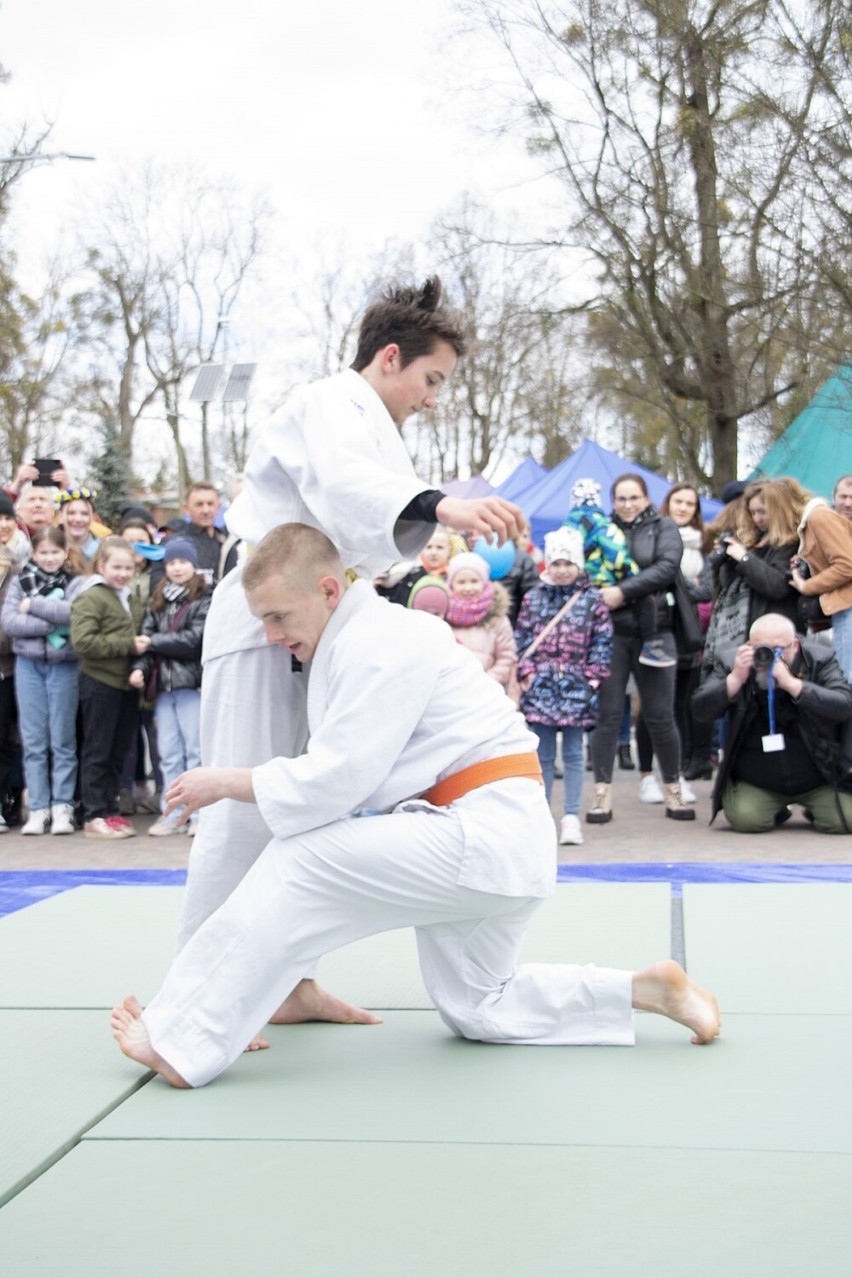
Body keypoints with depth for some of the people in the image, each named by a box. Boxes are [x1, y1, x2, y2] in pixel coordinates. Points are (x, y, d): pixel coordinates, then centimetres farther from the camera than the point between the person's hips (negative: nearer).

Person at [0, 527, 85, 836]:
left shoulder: (76, 583, 3)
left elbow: (74, 613, -17)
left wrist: (33, 605, -11)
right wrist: (52, 623, -15)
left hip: (64, 665, -2)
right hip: (28, 664, 2)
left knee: (63, 740, 3)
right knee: (33, 741, 3)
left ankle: (62, 806, 8)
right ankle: (38, 808, 8)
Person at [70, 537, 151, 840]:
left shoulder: (129, 599, 16)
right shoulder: (90, 598, -9)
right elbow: (83, 641, -20)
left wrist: (142, 644, 6)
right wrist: (128, 645, -20)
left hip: (126, 683, 8)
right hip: (100, 684, -7)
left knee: (118, 752, 12)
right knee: (97, 752, -1)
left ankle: (110, 809, 21)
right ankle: (94, 816, 4)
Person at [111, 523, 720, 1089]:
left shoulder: (379, 643, -16)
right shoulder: (356, 638, 15)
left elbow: (333, 782, -20)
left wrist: (224, 781, -9)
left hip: (483, 838, -11)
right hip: (503, 844, 11)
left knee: (300, 864, -17)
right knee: (476, 1009, 20)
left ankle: (180, 1041, -12)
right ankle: (648, 988, 18)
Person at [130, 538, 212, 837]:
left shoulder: (204, 600, -4)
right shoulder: (157, 601, 15)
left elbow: (194, 639, -14)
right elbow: (145, 636, 6)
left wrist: (153, 641, -8)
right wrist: (140, 667, -12)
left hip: (193, 683, -5)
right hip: (163, 684, 5)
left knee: (196, 750, -1)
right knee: (168, 753, 7)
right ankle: (173, 813, 12)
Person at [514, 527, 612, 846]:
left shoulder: (592, 599, 3)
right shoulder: (533, 598, 7)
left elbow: (602, 641, 2)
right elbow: (522, 638, 5)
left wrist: (594, 676, -6)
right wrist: (526, 672, -4)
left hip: (576, 686, -1)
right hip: (541, 685, 1)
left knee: (573, 753, 3)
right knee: (543, 754, 7)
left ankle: (571, 816, 8)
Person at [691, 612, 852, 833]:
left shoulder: (820, 660, -10)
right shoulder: (731, 663, -7)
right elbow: (700, 709, -13)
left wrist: (791, 683, -34)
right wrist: (736, 679, -28)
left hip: (819, 780, 0)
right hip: (755, 785, 1)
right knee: (745, 818, -24)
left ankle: (815, 809, 20)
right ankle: (775, 810, 15)